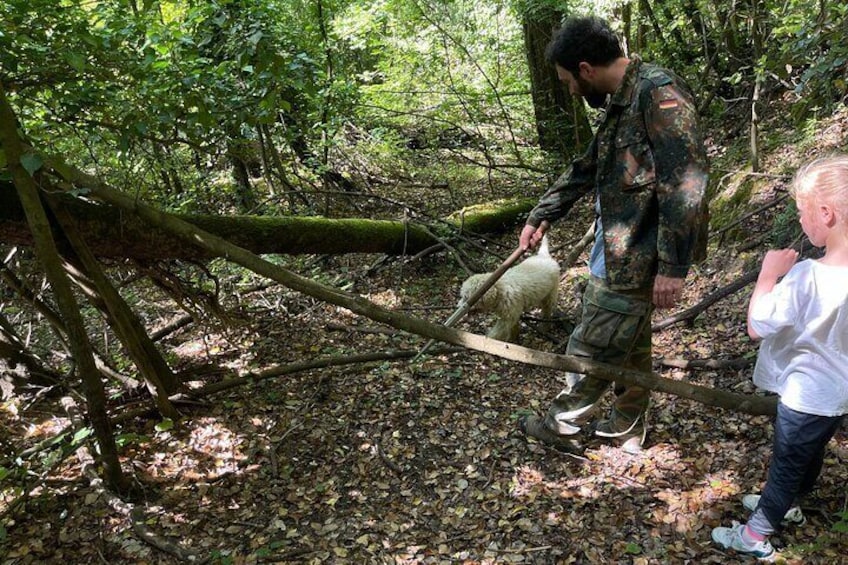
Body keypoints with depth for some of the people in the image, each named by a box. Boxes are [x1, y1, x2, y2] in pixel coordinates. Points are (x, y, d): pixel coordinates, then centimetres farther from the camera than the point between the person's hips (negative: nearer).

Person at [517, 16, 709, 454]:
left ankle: (562, 426, 23)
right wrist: (540, 217, 29)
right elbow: (585, 170, 24)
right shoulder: (621, 103, 13)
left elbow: (684, 184, -24)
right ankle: (627, 430, 35)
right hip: (619, 253, 9)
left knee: (592, 347, 4)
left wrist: (672, 266, -25)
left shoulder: (659, 93, -19)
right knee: (629, 345, 19)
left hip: (636, 258, -9)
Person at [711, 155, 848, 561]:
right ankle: (787, 504, 51)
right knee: (812, 455, 27)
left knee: (787, 465, 10)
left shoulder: (807, 277, -32)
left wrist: (768, 273, -14)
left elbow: (756, 326, -21)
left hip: (806, 396, -7)